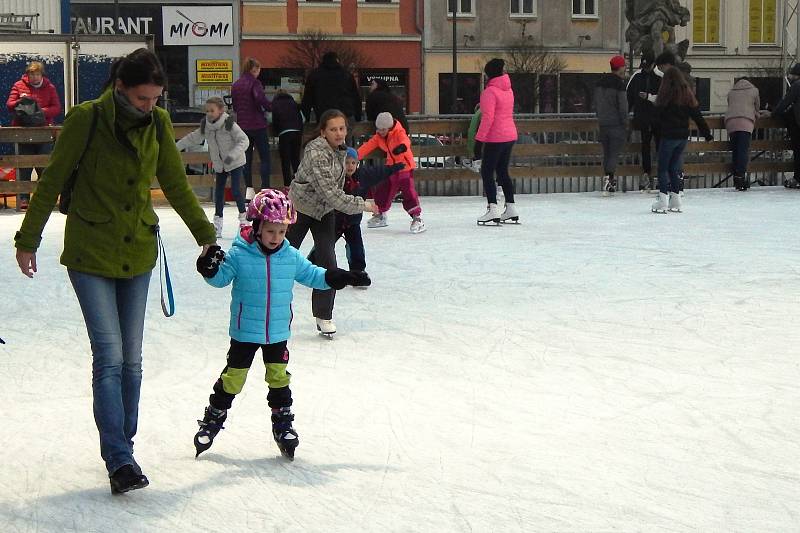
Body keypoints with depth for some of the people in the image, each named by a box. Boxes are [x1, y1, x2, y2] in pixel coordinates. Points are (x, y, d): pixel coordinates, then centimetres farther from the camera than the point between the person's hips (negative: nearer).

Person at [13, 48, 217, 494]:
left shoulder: (158, 123, -1)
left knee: (131, 359, 9)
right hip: (91, 254, -4)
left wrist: (205, 235, 13)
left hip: (138, 254, 4)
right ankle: (120, 461, -11)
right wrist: (28, 241, -2)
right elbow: (52, 183, -6)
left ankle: (123, 444, 22)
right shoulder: (86, 119, -13)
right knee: (110, 356, -11)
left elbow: (176, 184, 10)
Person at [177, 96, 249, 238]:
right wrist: (176, 147, 5)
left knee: (235, 189, -12)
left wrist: (232, 155, -37)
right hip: (219, 164, 5)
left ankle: (243, 216, 6)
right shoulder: (206, 126, -4)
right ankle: (217, 222, 13)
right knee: (218, 191, 6)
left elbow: (244, 140, -25)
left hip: (235, 162, -5)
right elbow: (192, 138, 7)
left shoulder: (230, 124, -21)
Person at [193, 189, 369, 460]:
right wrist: (211, 268, -32)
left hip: (278, 332, 3)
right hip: (245, 332, -3)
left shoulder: (291, 256, -1)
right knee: (233, 376, 4)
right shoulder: (239, 254, -13)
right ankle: (212, 420, 20)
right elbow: (222, 277, -10)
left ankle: (283, 424, 23)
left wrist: (342, 277, 5)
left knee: (279, 377, 10)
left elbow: (311, 275, 10)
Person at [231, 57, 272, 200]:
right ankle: (265, 188, -6)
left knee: (247, 158, 11)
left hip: (242, 126, 6)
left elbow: (234, 106, 15)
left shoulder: (235, 85, 10)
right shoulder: (254, 82, -10)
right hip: (257, 125, -6)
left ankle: (249, 189, 9)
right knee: (265, 158, 0)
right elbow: (261, 99, -24)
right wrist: (272, 107, -9)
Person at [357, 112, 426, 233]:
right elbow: (368, 146, -2)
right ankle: (380, 215, 33)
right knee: (382, 191, 14)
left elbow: (405, 140, -41)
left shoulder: (399, 132, -20)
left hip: (405, 167, -7)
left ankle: (417, 218, -12)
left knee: (408, 192, -17)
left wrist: (403, 146, -65)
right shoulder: (379, 137, 2)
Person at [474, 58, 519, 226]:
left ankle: (493, 209, -13)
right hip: (510, 135, 9)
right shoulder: (508, 90, 12)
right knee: (503, 172, 16)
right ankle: (511, 211, 16)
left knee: (487, 172, -4)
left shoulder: (490, 92, -15)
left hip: (496, 138, -8)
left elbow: (488, 117, -21)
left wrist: (480, 137, -18)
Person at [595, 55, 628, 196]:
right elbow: (623, 106, -13)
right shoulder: (619, 84, -13)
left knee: (607, 153, 12)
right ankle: (609, 179, -17)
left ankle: (609, 178, 16)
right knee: (614, 153, -7)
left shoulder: (600, 83, 9)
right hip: (616, 124, -7)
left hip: (603, 124, 7)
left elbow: (596, 103, 15)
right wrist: (626, 124, -5)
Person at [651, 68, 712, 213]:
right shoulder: (687, 94, 4)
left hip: (669, 136, -5)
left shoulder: (666, 94, -11)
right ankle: (675, 202, 13)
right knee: (674, 167, 14)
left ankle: (662, 202, -6)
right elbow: (697, 116, 5)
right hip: (683, 136, 5)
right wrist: (707, 133, 11)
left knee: (663, 168, 1)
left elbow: (658, 115, -7)